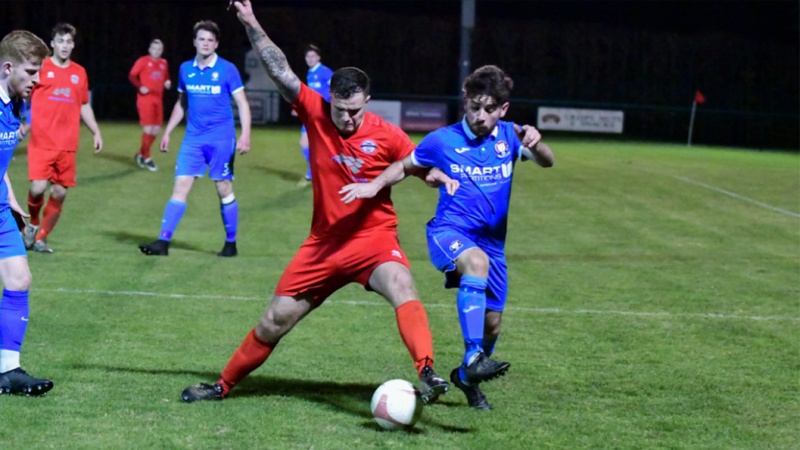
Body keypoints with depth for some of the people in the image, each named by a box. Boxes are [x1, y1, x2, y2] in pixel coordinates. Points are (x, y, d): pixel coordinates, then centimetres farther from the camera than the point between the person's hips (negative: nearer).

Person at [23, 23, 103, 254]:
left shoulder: (79, 72, 11)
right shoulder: (41, 68, -1)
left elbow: (84, 106, 21)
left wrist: (96, 132, 15)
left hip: (67, 146, 4)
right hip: (41, 142, -4)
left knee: (59, 193, 2)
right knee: (38, 188, -17)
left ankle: (40, 238, 18)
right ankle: (33, 224, 13)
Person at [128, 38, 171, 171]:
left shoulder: (163, 63, 12)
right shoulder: (143, 61, -3)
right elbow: (132, 75, -6)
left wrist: (167, 83, 1)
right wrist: (140, 87, -20)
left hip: (158, 99, 6)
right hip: (145, 98, -6)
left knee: (156, 130, 6)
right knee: (148, 128, -10)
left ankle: (141, 154, 23)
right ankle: (146, 158, 2)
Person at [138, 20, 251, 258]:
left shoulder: (227, 69, -5)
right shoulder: (185, 69, 7)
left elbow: (242, 104, -4)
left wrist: (245, 135, -16)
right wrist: (167, 132, 17)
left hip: (221, 139, -3)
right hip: (193, 138, 3)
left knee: (224, 189, 3)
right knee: (180, 186, -3)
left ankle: (231, 243, 16)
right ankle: (163, 241, -5)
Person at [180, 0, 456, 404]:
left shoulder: (387, 137, -11)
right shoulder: (315, 113, -7)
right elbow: (280, 71, -10)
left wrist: (443, 180, -21)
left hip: (374, 238, -3)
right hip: (324, 243, 3)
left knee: (401, 286, -36)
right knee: (274, 320, 9)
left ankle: (427, 373, -45)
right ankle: (224, 384, 29)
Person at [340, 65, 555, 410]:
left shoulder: (508, 136, 0)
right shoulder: (443, 140, -3)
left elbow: (546, 162, -15)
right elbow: (405, 166, 11)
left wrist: (535, 144, -38)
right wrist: (375, 185, -7)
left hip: (492, 241, 4)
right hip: (449, 232, -4)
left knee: (492, 322, 7)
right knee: (477, 262, -38)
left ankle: (467, 376, 37)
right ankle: (473, 357, -41)